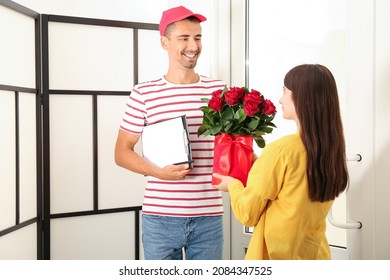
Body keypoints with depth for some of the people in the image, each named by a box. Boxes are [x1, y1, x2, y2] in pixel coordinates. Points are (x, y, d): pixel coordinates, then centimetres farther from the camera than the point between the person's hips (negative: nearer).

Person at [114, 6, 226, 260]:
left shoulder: (219, 90, 3)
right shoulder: (144, 93, -1)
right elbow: (122, 152, 2)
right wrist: (157, 171, -14)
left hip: (208, 217, 1)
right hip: (160, 216, -1)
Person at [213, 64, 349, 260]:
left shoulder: (281, 150, -22)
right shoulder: (332, 149, -3)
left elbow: (247, 214, -13)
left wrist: (233, 184, 5)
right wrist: (259, 164, 15)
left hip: (276, 254, -6)